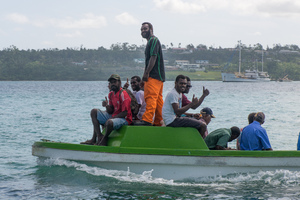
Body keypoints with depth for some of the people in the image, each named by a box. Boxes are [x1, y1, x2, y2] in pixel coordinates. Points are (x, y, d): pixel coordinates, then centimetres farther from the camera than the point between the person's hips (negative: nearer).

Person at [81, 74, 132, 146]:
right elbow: (110, 112, 11)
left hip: (124, 119, -10)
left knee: (109, 122, -40)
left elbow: (125, 113, -20)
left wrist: (111, 118, -18)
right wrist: (107, 106, -11)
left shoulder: (123, 94, -16)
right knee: (94, 112, 6)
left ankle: (104, 140, -8)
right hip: (113, 116, 10)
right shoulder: (111, 94, 10)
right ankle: (99, 136, -8)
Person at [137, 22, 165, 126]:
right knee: (158, 99, 10)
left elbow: (153, 57, -17)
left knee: (150, 97, -16)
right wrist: (146, 74, 22)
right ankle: (159, 122, 13)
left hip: (154, 75, -11)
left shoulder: (154, 40, -8)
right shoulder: (150, 42, 24)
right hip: (159, 76, 11)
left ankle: (147, 120, -22)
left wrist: (146, 73, -20)